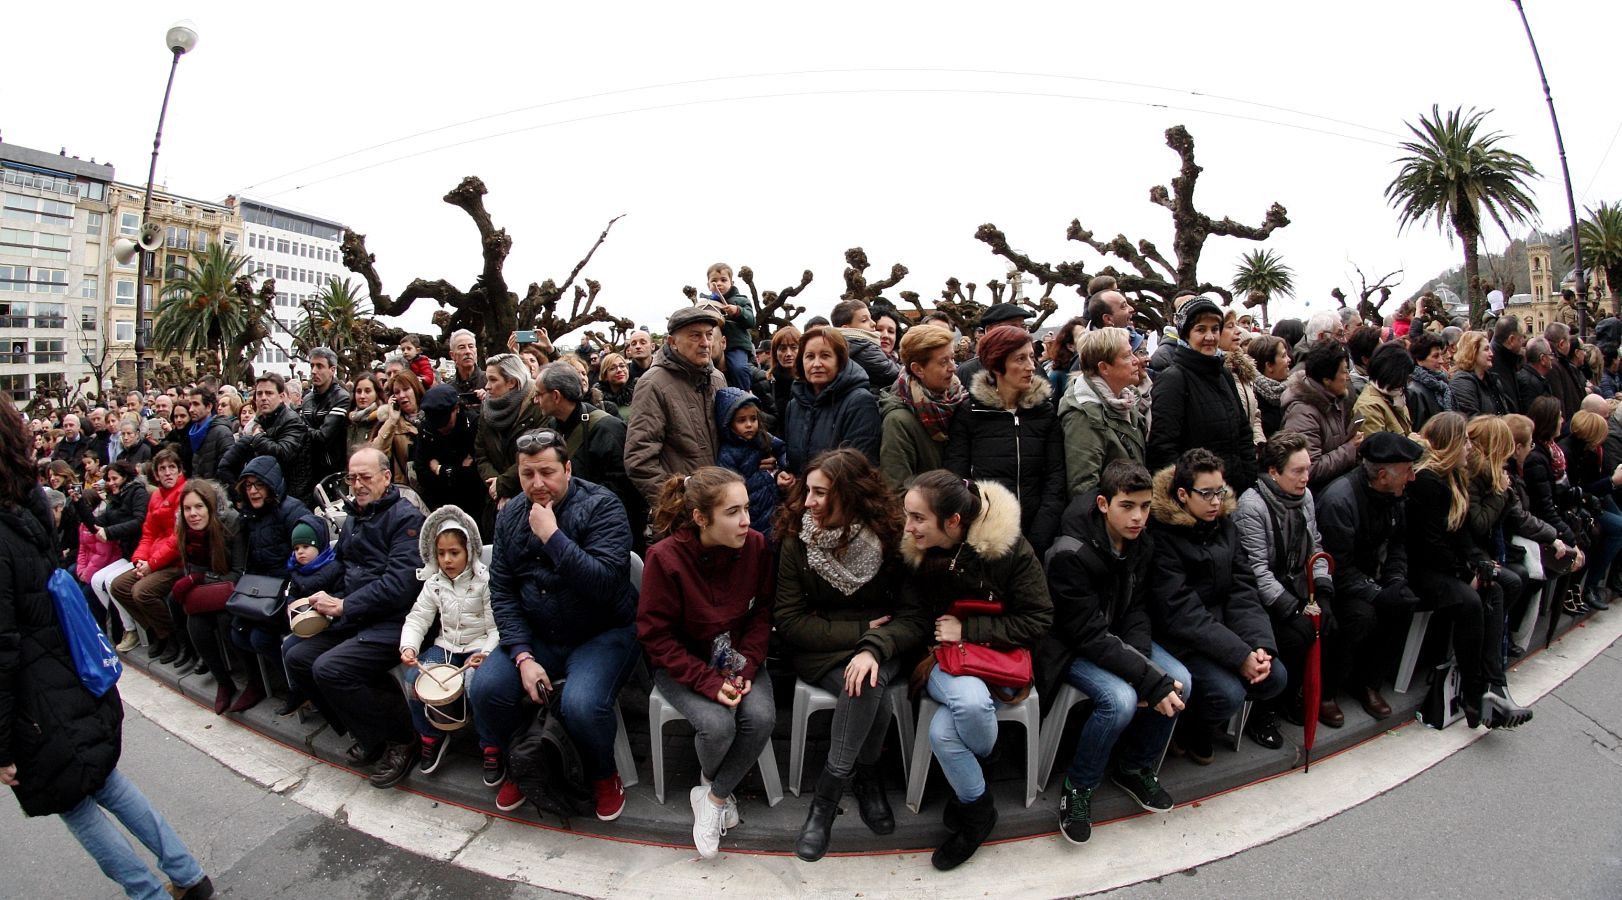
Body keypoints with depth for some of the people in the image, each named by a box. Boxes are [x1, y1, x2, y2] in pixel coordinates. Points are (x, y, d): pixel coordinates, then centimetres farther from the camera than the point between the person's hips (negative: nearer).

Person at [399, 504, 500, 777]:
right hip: (446, 646, 5)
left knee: (475, 682, -33)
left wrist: (485, 653, -29)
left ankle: (491, 746, -11)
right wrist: (409, 647, -17)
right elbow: (417, 619, 2)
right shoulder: (434, 584, 5)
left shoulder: (484, 581, -10)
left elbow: (497, 627, -13)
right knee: (412, 678, -18)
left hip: (479, 647, -5)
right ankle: (431, 737, 8)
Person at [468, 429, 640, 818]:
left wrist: (552, 536, -28)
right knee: (484, 690, -18)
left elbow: (605, 583, -26)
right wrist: (523, 656, -10)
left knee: (582, 705, -28)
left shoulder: (601, 506, -14)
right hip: (537, 636, 5)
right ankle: (515, 764, 14)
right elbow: (502, 592, 2)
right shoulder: (510, 516, 4)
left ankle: (604, 776, 6)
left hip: (603, 633, -5)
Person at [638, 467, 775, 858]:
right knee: (717, 724, -26)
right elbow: (656, 635, -16)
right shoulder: (665, 558, -22)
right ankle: (715, 786, 12)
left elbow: (763, 612, -1)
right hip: (681, 661, -3)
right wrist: (708, 681, -23)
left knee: (761, 717, -23)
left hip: (737, 655, 3)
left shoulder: (755, 545, -13)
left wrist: (746, 666, -14)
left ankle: (712, 797, 2)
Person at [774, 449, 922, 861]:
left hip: (881, 647, 0)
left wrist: (875, 647, -32)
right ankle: (867, 777, -5)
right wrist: (861, 631, -15)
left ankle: (826, 798, -13)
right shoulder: (798, 541, -7)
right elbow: (789, 622, -8)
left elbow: (916, 616, -12)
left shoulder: (891, 538, -9)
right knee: (866, 687, -31)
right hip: (819, 652, 0)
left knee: (868, 682, -33)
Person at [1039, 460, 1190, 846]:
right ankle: (1078, 787, -4)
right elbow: (1091, 635, -26)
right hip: (1073, 648, -7)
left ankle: (1135, 767, 11)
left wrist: (1144, 663, -15)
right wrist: (1151, 680, -28)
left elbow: (1136, 612, 3)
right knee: (1120, 699, -29)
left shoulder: (1142, 543, -5)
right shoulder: (1071, 554, -28)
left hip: (1118, 637, 7)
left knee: (1181, 681, -12)